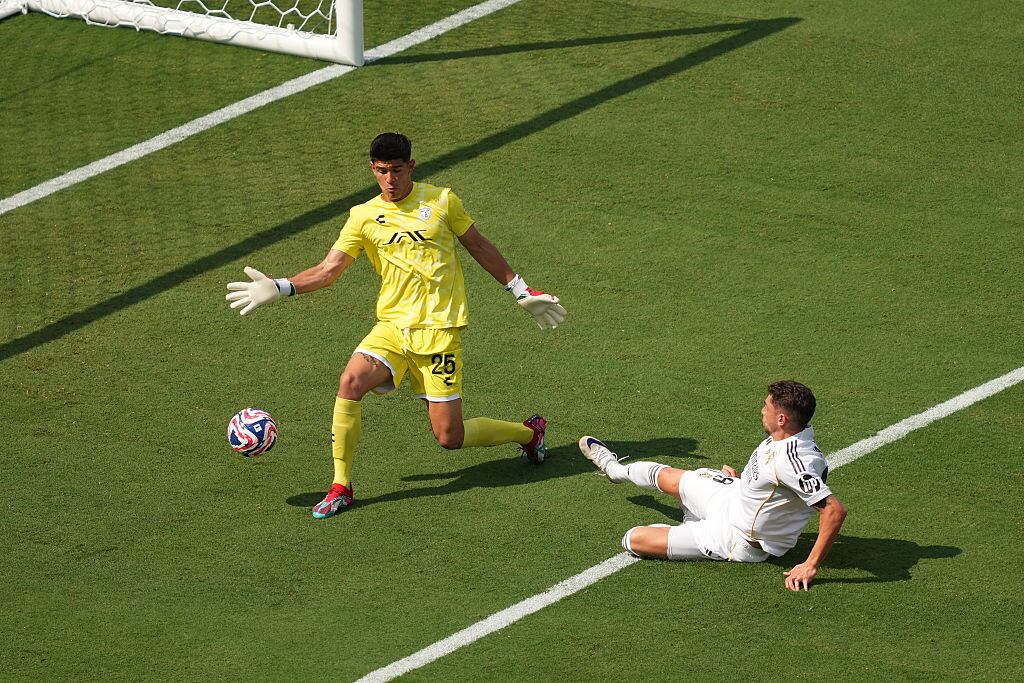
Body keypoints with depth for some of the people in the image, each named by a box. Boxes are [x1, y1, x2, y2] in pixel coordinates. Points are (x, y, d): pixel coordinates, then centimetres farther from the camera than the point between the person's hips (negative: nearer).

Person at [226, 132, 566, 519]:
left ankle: (530, 431, 23)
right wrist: (277, 288, -13)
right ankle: (341, 487, -14)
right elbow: (328, 270, 1)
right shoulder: (364, 217, 5)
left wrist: (522, 292, 16)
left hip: (438, 328, -3)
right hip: (392, 325, 3)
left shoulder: (441, 200, 3)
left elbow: (480, 247, 14)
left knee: (449, 437, -6)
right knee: (351, 381, -26)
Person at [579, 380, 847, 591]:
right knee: (666, 476, 28)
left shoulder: (793, 462, -39)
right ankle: (615, 468, 62)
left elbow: (835, 510, -42)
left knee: (634, 539, -6)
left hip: (737, 541, -8)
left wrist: (811, 566, -39)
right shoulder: (787, 436, -11)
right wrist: (741, 478, 11)